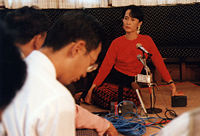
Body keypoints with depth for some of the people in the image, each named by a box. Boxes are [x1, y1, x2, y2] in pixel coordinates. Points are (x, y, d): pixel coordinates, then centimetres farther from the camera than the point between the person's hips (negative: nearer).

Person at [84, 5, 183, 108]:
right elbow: (106, 66, -6)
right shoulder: (116, 42, -1)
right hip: (114, 77, -1)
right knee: (99, 94, -29)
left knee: (135, 100, -29)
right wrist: (92, 88, -14)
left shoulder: (146, 41, -2)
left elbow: (159, 62, -1)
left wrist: (171, 84, -6)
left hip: (130, 82, 1)